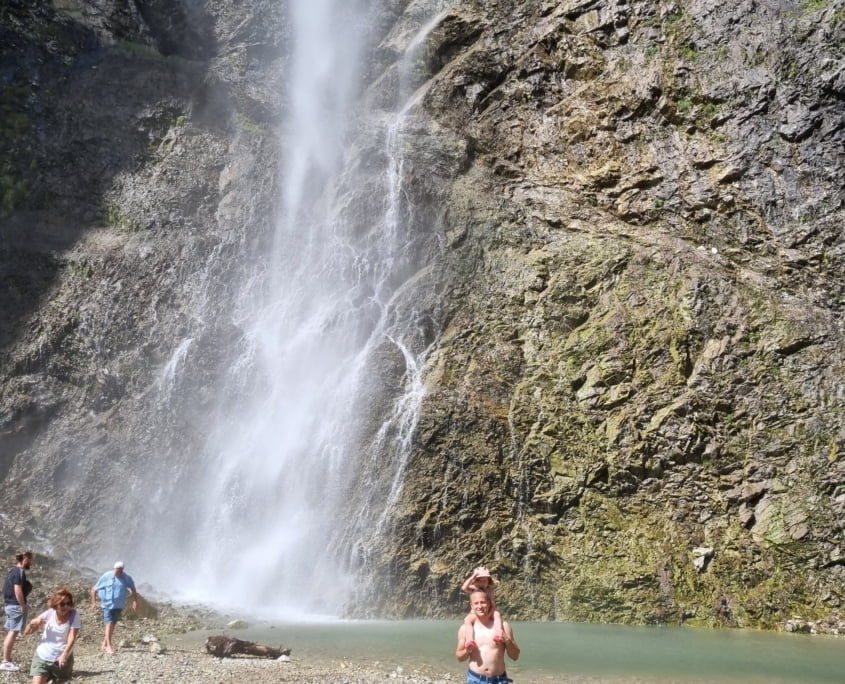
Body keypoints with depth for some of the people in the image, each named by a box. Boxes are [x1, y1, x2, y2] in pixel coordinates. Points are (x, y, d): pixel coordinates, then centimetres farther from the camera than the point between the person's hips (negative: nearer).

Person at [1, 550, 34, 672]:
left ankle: (7, 660, 19)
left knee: (11, 633, 14)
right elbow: (18, 590, -21)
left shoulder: (14, 571, 14)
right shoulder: (20, 572, -15)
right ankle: (6, 662, -5)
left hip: (10, 605, 10)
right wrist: (23, 606, -17)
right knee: (13, 632, -7)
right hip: (16, 606, -10)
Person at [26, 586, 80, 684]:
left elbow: (72, 637, -17)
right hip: (42, 656, 1)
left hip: (62, 658, -1)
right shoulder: (49, 613, -4)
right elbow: (28, 631, 0)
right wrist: (32, 625, -23)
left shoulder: (73, 615, -10)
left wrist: (64, 655, -32)